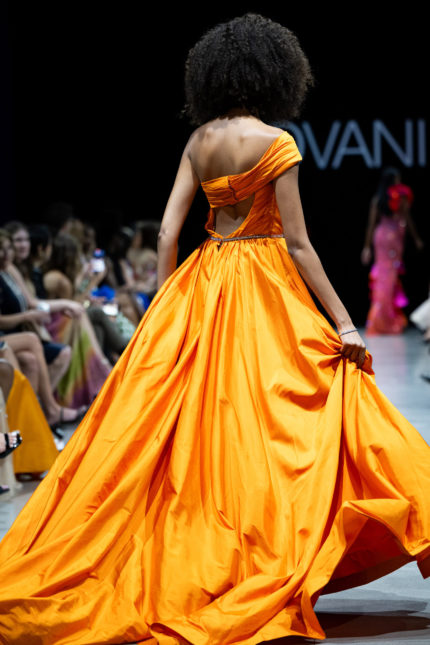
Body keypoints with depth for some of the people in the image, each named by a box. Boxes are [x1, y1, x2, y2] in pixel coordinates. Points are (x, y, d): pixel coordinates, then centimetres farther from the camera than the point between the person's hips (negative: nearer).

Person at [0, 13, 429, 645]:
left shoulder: (197, 141, 7)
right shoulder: (276, 143, -10)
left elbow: (167, 230, 5)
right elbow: (296, 243, -13)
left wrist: (164, 307, 12)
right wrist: (342, 321, -9)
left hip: (200, 286, 6)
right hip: (264, 286, -6)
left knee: (194, 430, 9)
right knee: (264, 428, -2)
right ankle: (271, 577, -1)